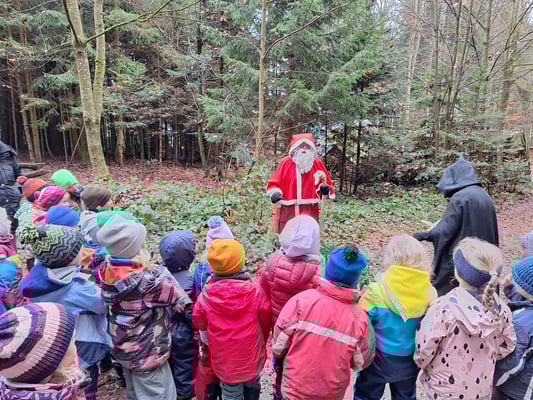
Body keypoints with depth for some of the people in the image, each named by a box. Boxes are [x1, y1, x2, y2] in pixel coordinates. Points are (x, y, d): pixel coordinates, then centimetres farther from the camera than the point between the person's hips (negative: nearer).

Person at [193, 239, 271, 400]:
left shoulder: (206, 294, -20)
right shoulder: (255, 291, -23)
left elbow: (199, 323, -2)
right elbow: (266, 322, -6)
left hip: (224, 360, 1)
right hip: (252, 358, 0)